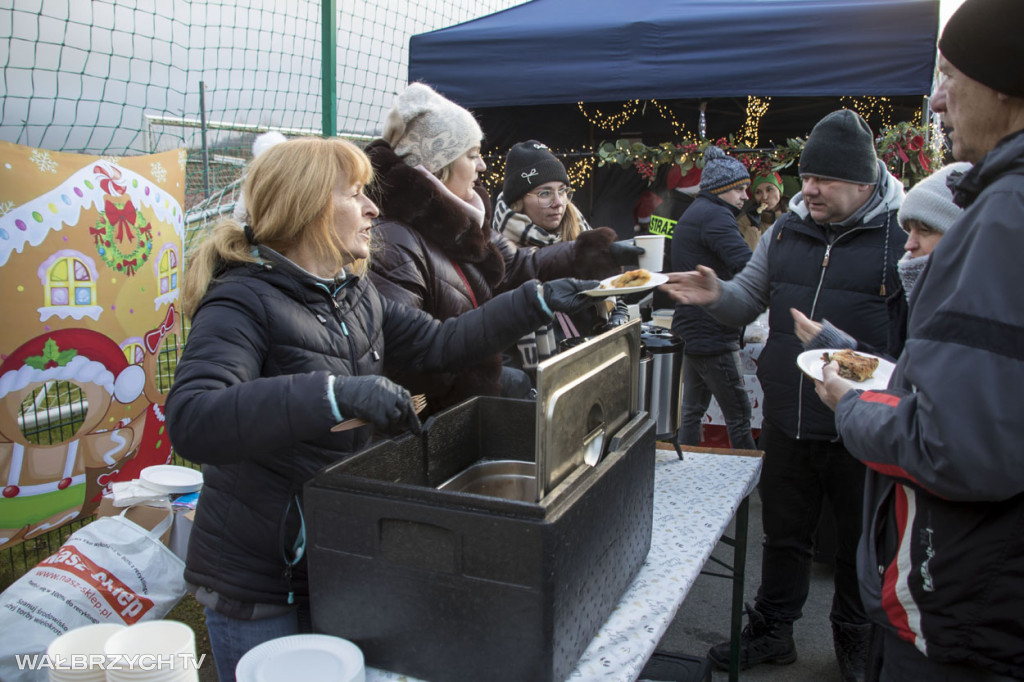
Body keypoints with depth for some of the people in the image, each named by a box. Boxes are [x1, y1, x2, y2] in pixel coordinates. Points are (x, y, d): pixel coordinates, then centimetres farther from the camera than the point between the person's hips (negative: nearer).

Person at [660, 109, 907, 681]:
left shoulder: (905, 235, -8)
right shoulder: (786, 232, 7)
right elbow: (750, 300, 13)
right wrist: (716, 295, -7)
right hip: (787, 422, 5)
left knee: (861, 544, 15)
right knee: (784, 534, 19)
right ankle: (772, 632, 37)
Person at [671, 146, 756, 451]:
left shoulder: (692, 214, 20)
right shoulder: (715, 216, -13)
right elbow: (748, 268, -28)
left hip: (692, 330, 10)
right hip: (713, 334, -10)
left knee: (692, 409, 15)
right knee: (738, 417, -4)